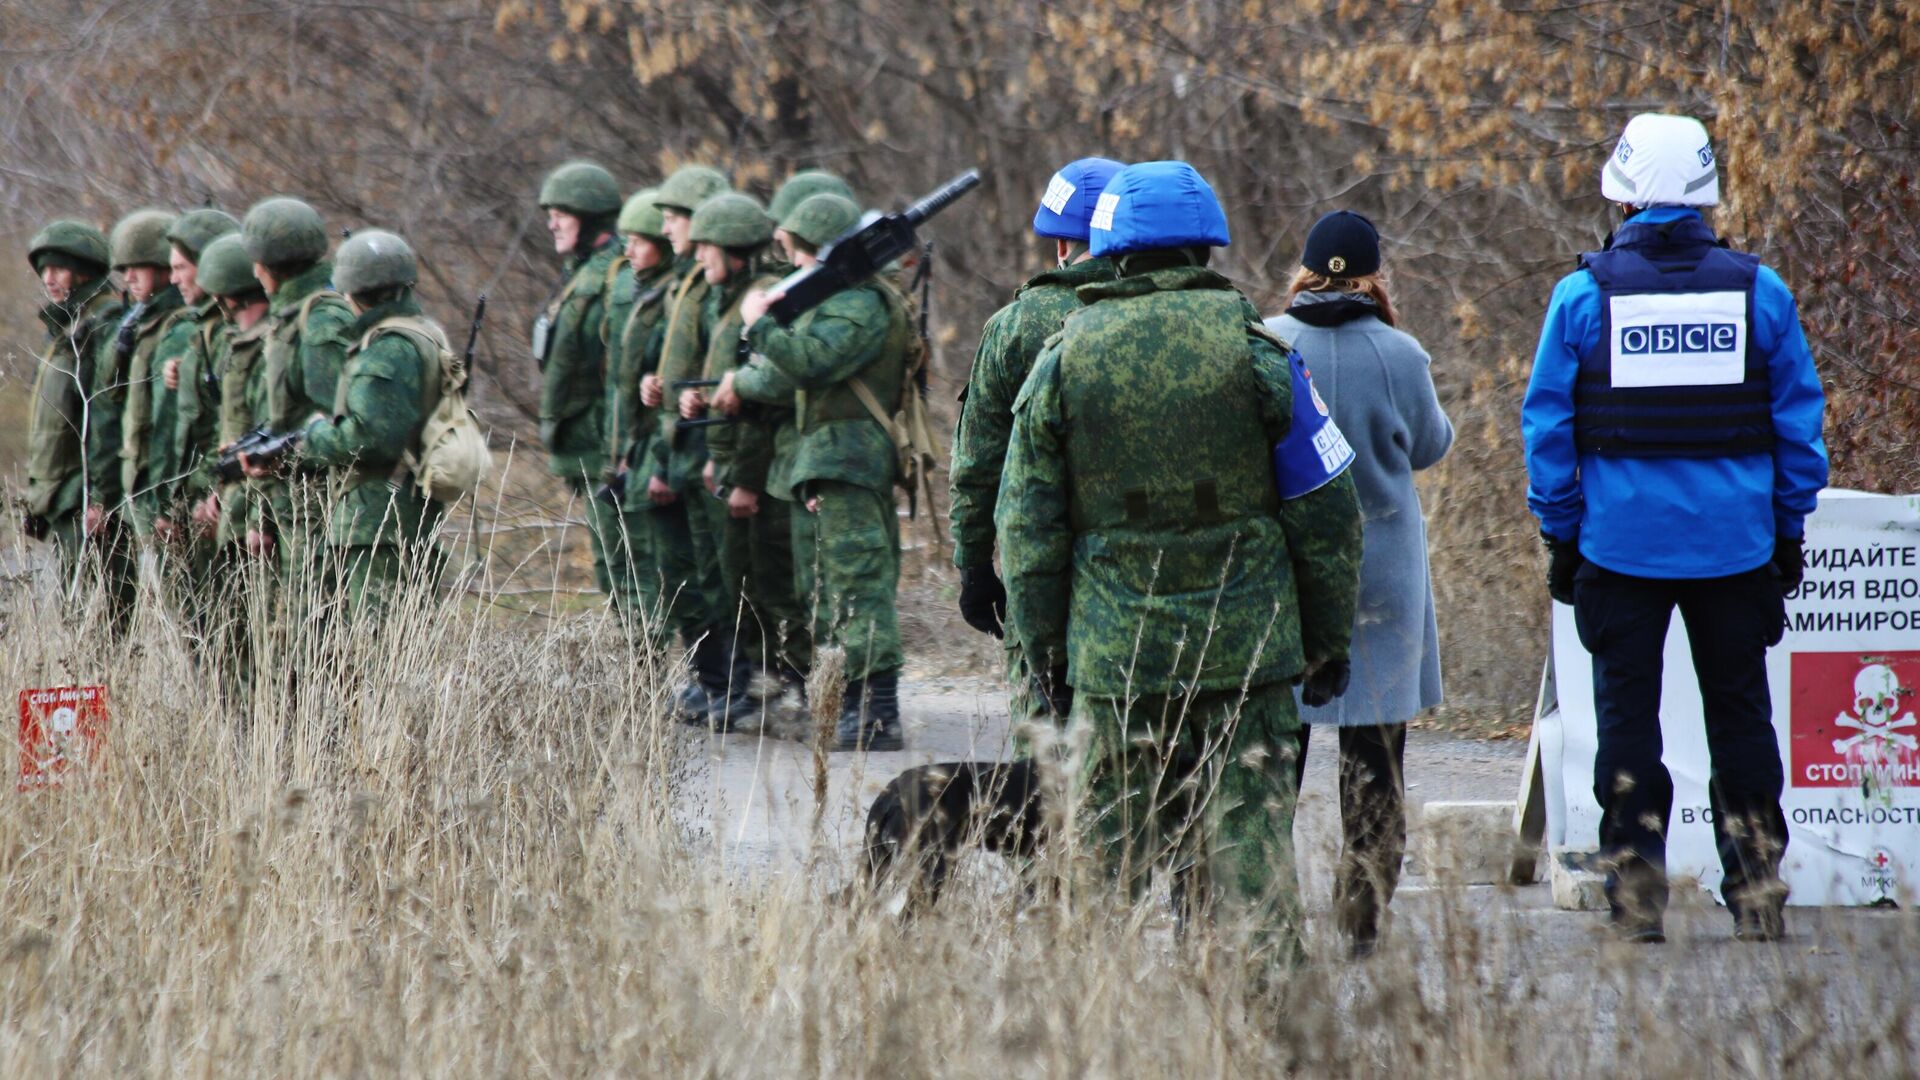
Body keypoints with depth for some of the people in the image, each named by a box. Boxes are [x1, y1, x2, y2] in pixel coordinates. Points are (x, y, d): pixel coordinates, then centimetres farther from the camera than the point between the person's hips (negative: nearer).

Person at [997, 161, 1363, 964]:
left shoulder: (1063, 362, 3)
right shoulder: (1252, 350, -2)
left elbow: (1027, 529, 5)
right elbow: (1325, 513, 1)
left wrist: (1044, 654, 11)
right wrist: (1329, 638, 9)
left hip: (1115, 653, 1)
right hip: (1245, 644, -1)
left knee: (1118, 842, 7)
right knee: (1250, 833, 0)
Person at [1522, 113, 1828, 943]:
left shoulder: (1584, 293, -5)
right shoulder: (1758, 291, -1)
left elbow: (1548, 426, -1)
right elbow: (1799, 418, 4)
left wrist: (1560, 536, 7)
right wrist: (1789, 530, 12)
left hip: (1621, 544, -1)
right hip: (1735, 546, 1)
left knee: (1627, 717, 6)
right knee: (1740, 713, 9)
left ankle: (1636, 897, 4)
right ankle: (1758, 896, 8)